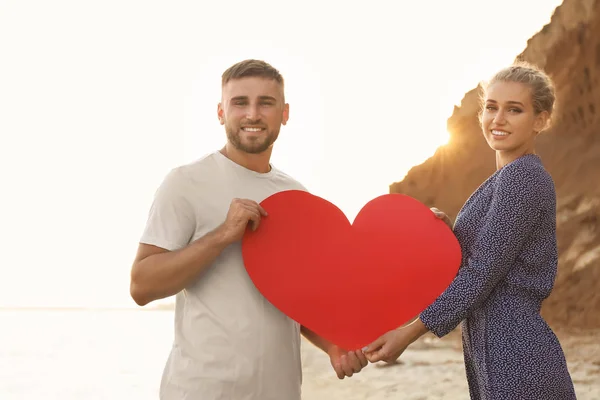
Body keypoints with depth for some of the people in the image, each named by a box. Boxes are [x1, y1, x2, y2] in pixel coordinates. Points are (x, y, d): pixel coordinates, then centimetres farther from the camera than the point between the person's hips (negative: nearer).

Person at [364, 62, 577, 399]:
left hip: (516, 358, -9)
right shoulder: (509, 179, 15)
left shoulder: (522, 177, -14)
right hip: (495, 350, 9)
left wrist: (409, 332, -17)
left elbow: (483, 271, -18)